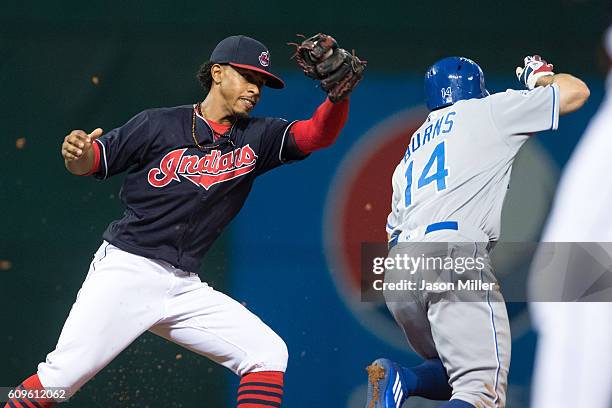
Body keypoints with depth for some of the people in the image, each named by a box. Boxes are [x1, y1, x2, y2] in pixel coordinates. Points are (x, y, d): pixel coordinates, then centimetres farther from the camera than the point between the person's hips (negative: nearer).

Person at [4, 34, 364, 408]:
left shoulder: (256, 138, 10)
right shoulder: (158, 125, 0)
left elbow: (319, 133, -3)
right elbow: (90, 162, 2)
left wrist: (339, 92, -23)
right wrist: (77, 153, -22)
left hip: (184, 288, 5)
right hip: (126, 271, -5)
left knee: (268, 353, -5)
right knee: (63, 375, -17)